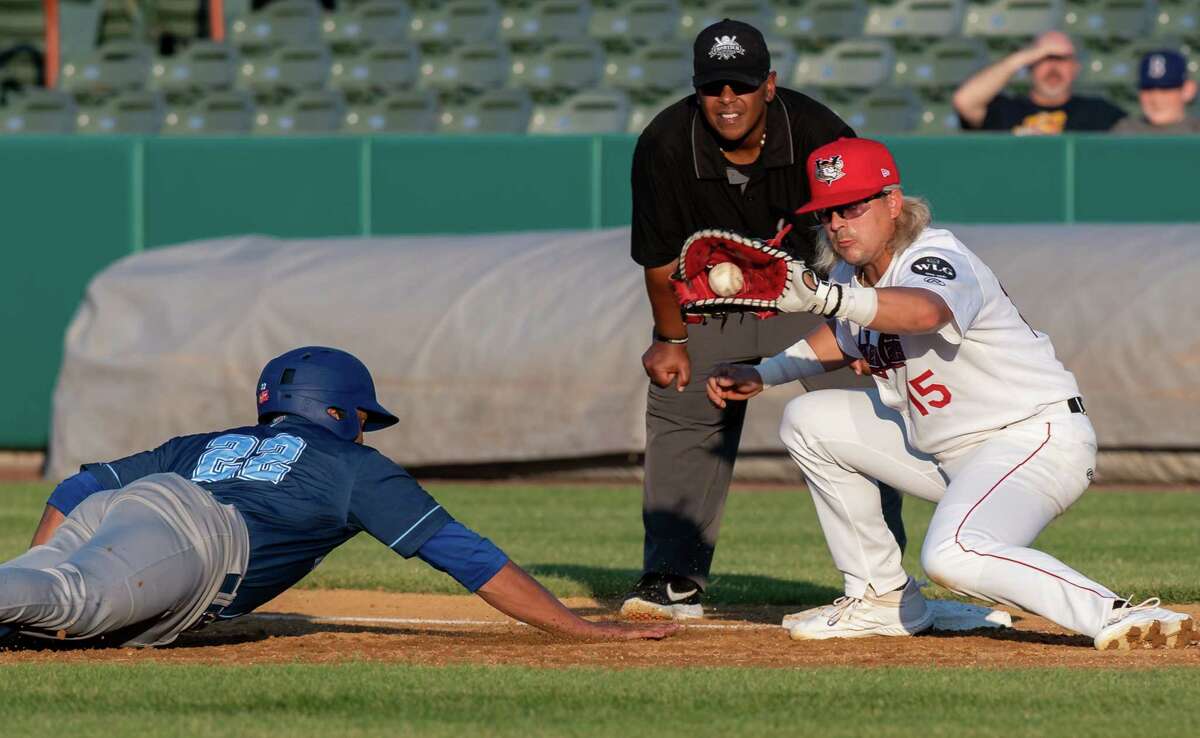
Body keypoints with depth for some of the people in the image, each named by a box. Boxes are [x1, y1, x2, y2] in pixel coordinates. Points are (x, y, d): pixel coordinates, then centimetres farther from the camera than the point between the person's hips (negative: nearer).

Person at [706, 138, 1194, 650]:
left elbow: (924, 311, -49)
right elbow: (843, 339, 27)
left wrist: (819, 296, -63)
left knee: (952, 556, -35)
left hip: (1038, 439, -10)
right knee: (807, 422, 12)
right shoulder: (852, 273, 4)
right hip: (942, 449, 10)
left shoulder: (936, 260, -23)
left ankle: (1116, 615, -32)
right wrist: (761, 375, 14)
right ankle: (881, 598, 16)